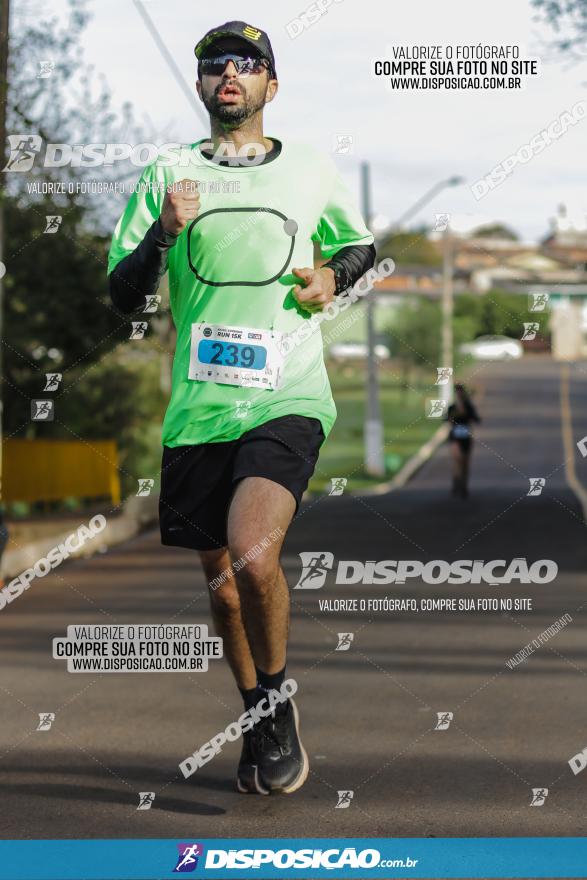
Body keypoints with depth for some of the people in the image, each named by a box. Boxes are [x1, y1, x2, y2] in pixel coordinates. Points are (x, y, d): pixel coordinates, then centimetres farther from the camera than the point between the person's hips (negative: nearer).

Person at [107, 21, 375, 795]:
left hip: (288, 398, -2)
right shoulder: (168, 175, 8)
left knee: (253, 557, -23)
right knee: (220, 575, 10)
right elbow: (122, 294, 6)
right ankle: (259, 721, 30)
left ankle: (278, 696, 2)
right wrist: (163, 235, -12)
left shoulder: (312, 172, 9)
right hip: (198, 407, 3)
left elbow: (363, 244, 26)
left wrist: (334, 275, 4)